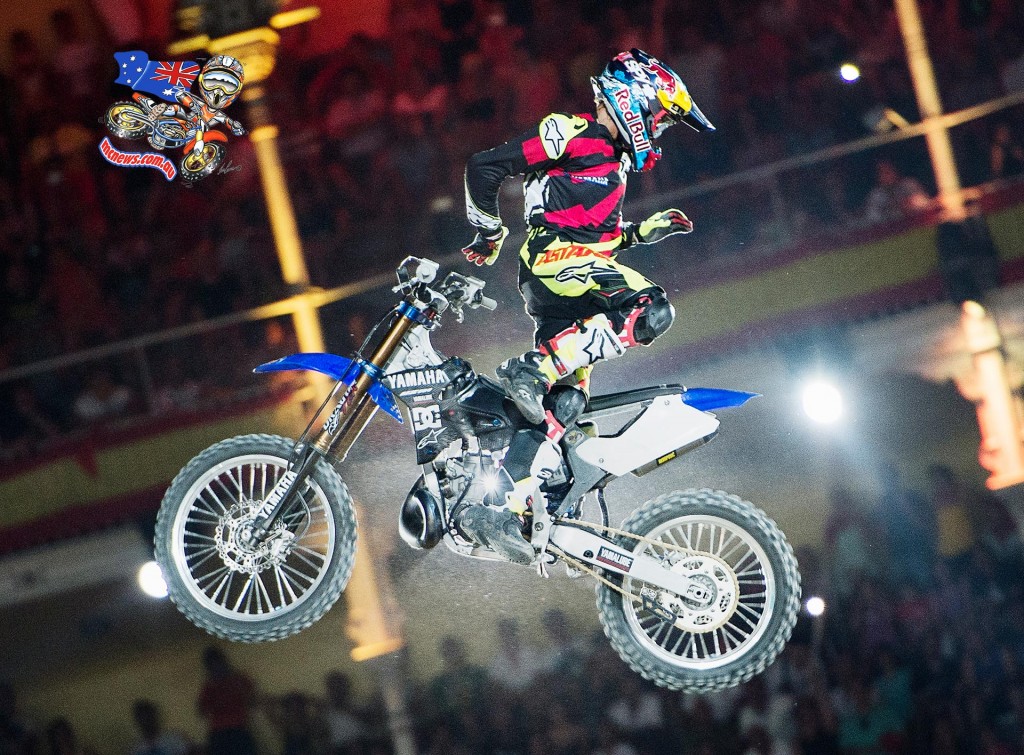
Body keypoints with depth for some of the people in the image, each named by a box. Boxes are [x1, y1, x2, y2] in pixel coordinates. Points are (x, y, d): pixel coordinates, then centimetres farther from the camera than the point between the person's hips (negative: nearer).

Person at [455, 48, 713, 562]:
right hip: (553, 258, -9)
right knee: (650, 310, -30)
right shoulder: (572, 135, -2)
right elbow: (484, 166, -6)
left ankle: (495, 506, -6)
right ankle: (534, 367, -31)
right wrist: (488, 232, 2)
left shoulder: (614, 163, 27)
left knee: (563, 403, -1)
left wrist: (647, 230, 21)